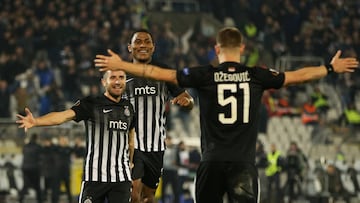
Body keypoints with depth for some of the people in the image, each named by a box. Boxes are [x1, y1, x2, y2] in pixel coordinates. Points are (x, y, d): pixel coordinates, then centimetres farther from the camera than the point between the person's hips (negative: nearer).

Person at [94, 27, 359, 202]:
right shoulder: (256, 76, 2)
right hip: (244, 162, 0)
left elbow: (161, 73, 1)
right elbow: (297, 76, 13)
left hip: (213, 161, 0)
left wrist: (121, 65, 10)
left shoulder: (205, 76, -1)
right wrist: (331, 68, 28)